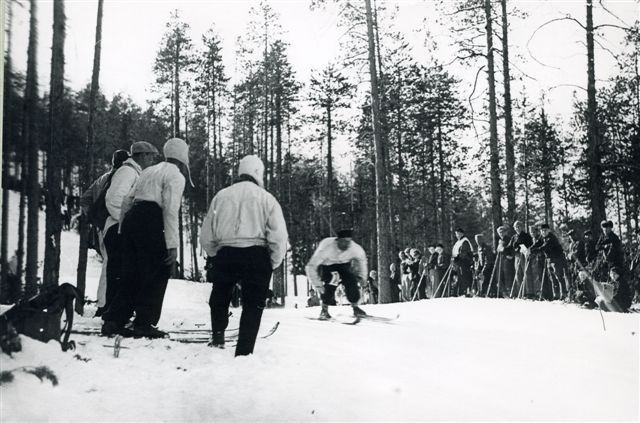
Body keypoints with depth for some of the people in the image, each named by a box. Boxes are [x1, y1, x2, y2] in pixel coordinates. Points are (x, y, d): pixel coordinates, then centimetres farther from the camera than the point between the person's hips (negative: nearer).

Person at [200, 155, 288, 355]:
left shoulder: (221, 196, 10)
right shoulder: (266, 198, 2)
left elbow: (206, 236, 11)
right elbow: (279, 236, -5)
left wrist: (214, 256, 25)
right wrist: (273, 263, 8)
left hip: (225, 254, 2)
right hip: (256, 256, -2)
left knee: (219, 297, 26)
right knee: (253, 305, 7)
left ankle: (218, 334, 13)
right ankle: (243, 352, 5)